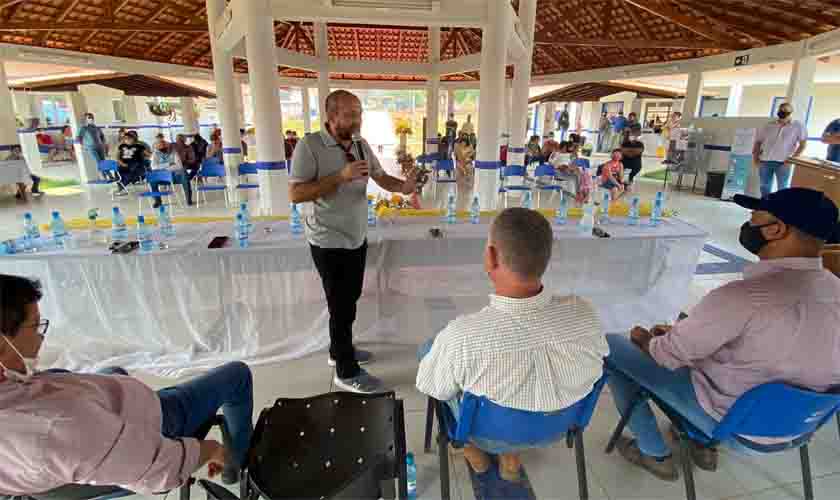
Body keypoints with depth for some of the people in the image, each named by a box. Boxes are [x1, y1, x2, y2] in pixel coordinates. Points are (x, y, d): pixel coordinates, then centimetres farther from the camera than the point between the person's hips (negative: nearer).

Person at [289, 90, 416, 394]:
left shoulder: (361, 145, 5)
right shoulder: (309, 146, -16)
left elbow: (381, 177, 6)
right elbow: (295, 194, -21)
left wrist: (403, 186, -16)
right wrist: (340, 176, -28)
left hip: (357, 238, 7)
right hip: (329, 243, -7)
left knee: (349, 300, 20)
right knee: (342, 305, 2)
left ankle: (339, 349, 42)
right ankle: (346, 372, 19)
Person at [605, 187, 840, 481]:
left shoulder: (742, 296, -33)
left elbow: (667, 355, -21)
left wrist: (644, 339, 1)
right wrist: (681, 332, 9)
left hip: (727, 418, -7)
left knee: (610, 345, -2)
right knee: (692, 335, 27)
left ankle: (655, 454, 15)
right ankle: (703, 444, 30)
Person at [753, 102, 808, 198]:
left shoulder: (798, 126, 6)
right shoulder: (769, 126, 13)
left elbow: (803, 144, 1)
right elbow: (758, 142, 14)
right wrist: (755, 156, 1)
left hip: (783, 162, -3)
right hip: (765, 161, 3)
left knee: (783, 189, -2)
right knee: (765, 188, 8)